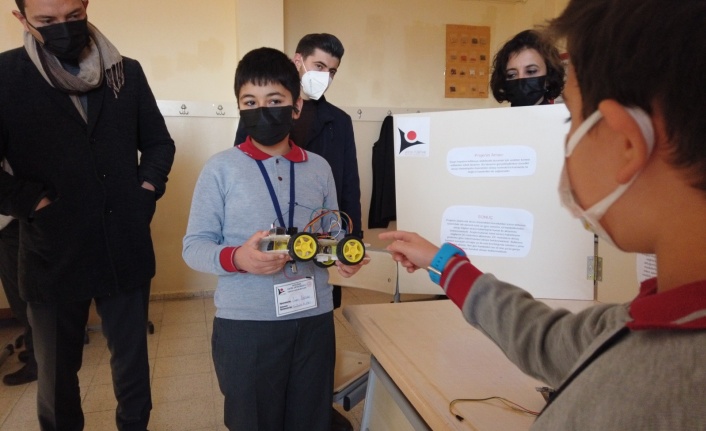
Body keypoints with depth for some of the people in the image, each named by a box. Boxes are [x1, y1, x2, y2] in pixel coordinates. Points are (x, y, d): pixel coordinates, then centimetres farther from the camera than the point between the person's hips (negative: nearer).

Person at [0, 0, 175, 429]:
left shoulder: (126, 72, 3)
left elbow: (159, 144, 11)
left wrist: (147, 191, -1)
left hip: (126, 249, 2)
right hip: (54, 255, -1)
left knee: (133, 358, 17)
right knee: (57, 369, 16)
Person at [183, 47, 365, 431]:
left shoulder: (319, 168, 6)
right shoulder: (221, 168, -4)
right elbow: (193, 246, -4)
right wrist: (236, 258, -23)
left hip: (314, 318, 3)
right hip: (245, 323, -2)